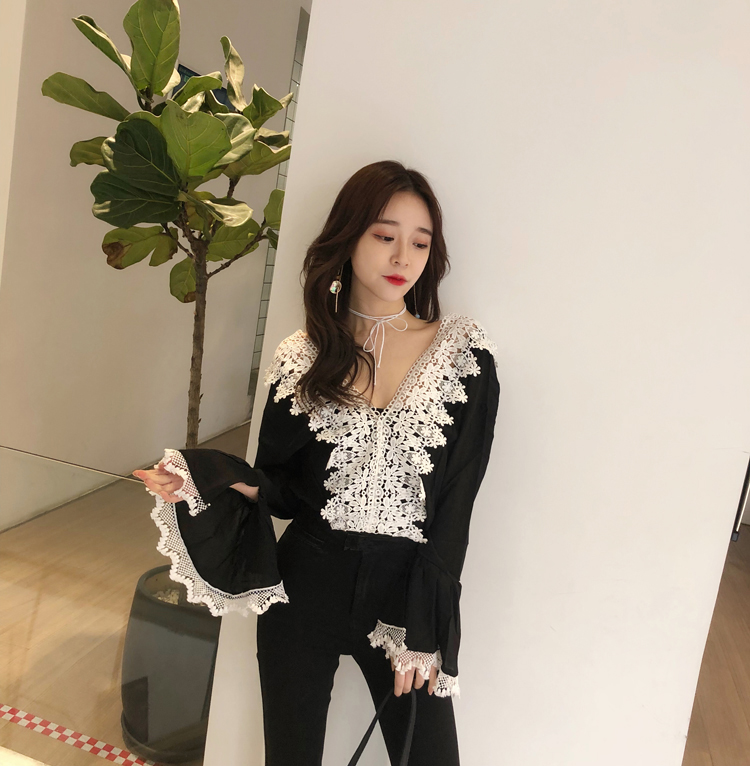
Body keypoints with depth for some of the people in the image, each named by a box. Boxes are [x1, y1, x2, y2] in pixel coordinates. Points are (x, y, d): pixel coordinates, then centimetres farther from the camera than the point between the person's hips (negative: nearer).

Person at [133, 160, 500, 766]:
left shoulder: (466, 356, -5)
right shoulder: (302, 358, -1)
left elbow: (456, 503, -7)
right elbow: (283, 488, 5)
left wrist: (423, 632, -9)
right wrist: (217, 482, -15)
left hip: (409, 586, -1)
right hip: (306, 586, 1)